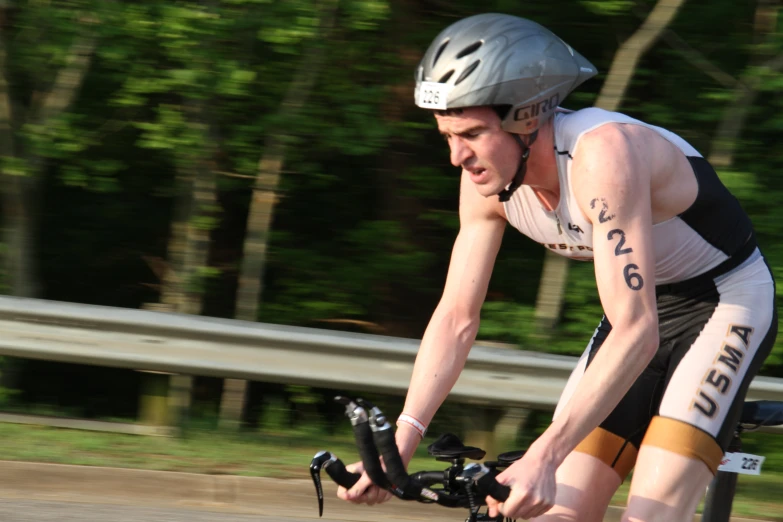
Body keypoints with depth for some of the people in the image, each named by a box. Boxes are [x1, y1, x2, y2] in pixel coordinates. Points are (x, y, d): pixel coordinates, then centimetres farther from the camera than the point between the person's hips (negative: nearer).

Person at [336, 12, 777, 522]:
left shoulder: (603, 154, -34)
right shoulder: (487, 175, -12)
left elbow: (636, 333, -39)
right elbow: (457, 315, -5)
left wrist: (542, 458, -46)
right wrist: (397, 446, -16)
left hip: (727, 302, -7)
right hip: (640, 306, 7)